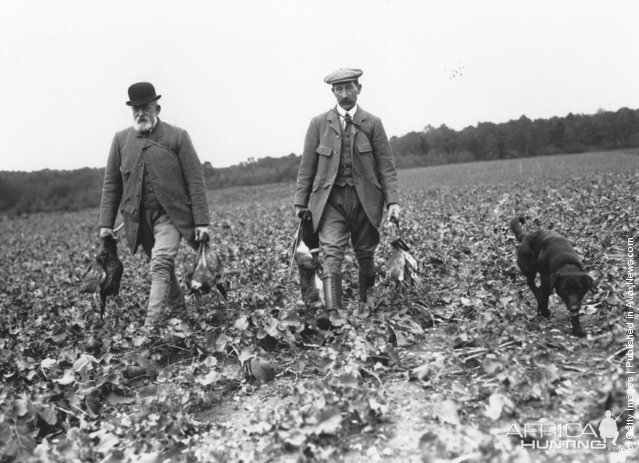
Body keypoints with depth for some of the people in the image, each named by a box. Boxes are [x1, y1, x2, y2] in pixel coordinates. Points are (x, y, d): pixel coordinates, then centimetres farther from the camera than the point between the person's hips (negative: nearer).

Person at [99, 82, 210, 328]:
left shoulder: (177, 136, -2)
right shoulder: (121, 139, 8)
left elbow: (195, 180, -5)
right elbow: (111, 183, 10)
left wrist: (201, 221, -11)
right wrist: (106, 223, 3)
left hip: (170, 215, -4)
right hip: (138, 218, 4)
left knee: (161, 266, -18)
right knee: (164, 269, 14)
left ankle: (151, 325, -17)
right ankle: (179, 313, 32)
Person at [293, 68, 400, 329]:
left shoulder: (372, 124, 4)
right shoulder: (319, 124, 6)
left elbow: (386, 166, 2)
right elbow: (307, 166, 8)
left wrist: (393, 200, -8)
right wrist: (301, 202, 6)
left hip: (364, 199, 1)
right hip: (329, 199, 0)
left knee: (365, 255, 9)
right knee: (331, 252, -16)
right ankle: (331, 310, -23)